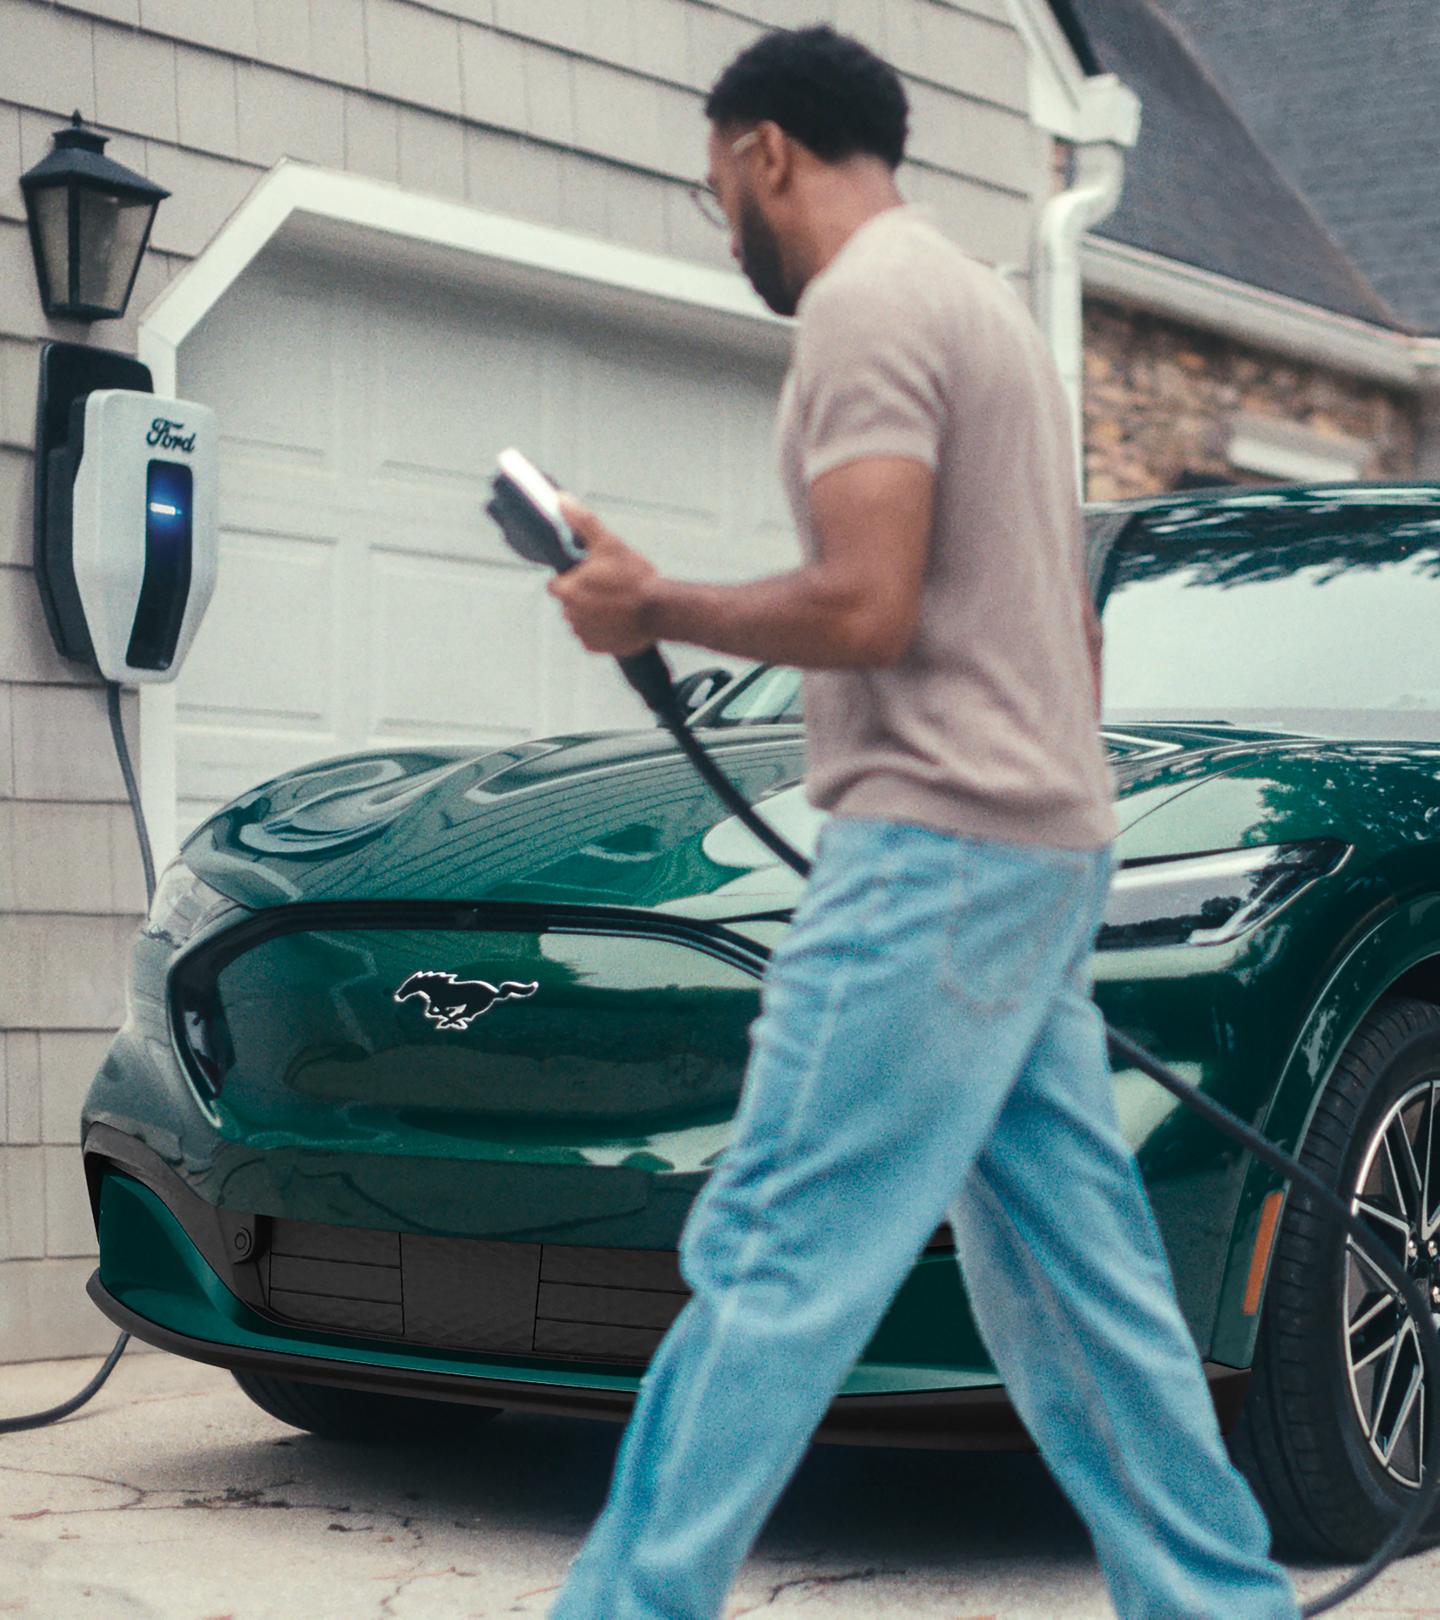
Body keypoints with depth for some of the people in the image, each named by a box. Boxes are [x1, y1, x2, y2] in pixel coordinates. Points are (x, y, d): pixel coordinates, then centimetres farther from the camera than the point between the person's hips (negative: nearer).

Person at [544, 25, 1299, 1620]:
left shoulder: (865, 304, -9)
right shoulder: (984, 304, 22)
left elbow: (863, 607, -20)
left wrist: (653, 609, -6)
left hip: (933, 848, -10)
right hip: (1045, 847, 10)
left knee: (773, 1260, -10)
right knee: (1075, 1269, 10)